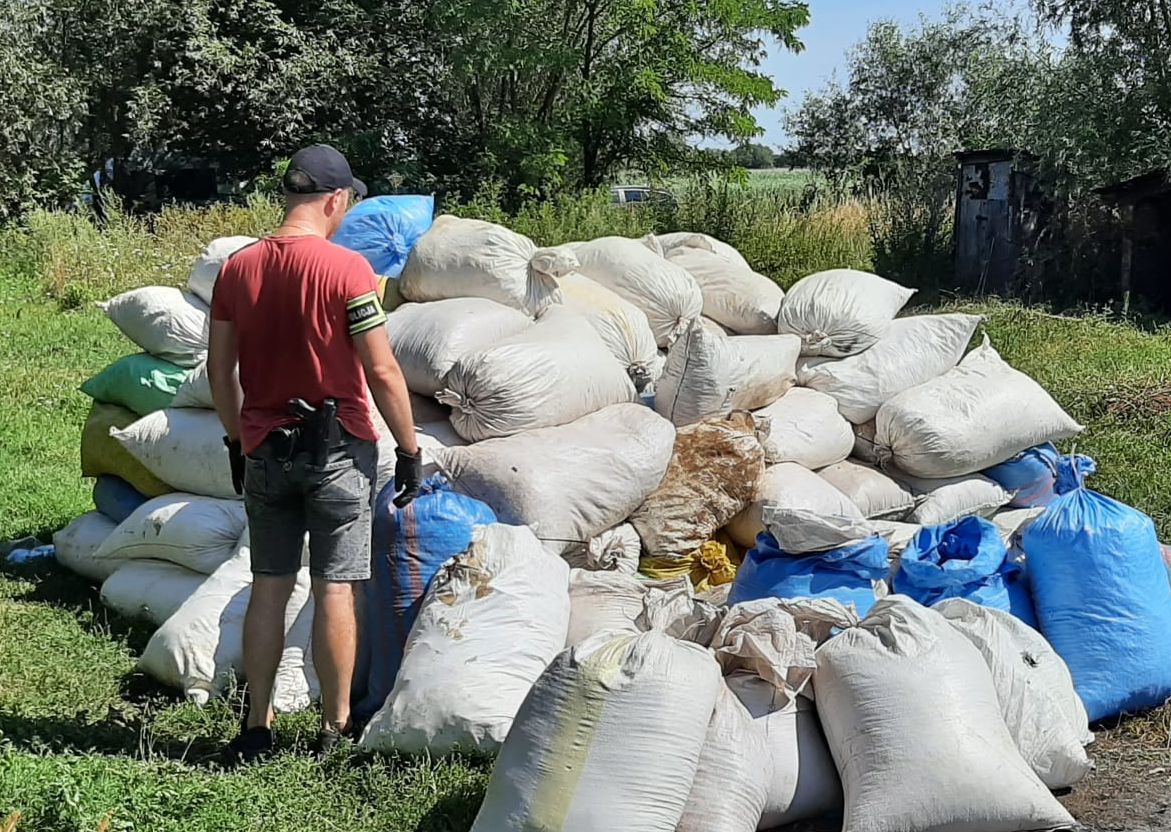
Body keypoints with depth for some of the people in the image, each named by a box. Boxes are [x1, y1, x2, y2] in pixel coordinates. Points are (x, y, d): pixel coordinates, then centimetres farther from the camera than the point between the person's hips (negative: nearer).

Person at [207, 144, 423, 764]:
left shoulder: (237, 268, 3)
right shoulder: (346, 269, -13)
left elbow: (219, 370, 8)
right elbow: (382, 373, -13)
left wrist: (238, 439, 20)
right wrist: (410, 448, -3)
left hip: (264, 450, 5)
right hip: (338, 451, -4)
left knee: (269, 588, 11)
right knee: (334, 588, 3)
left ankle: (256, 729, 17)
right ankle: (336, 729, 11)